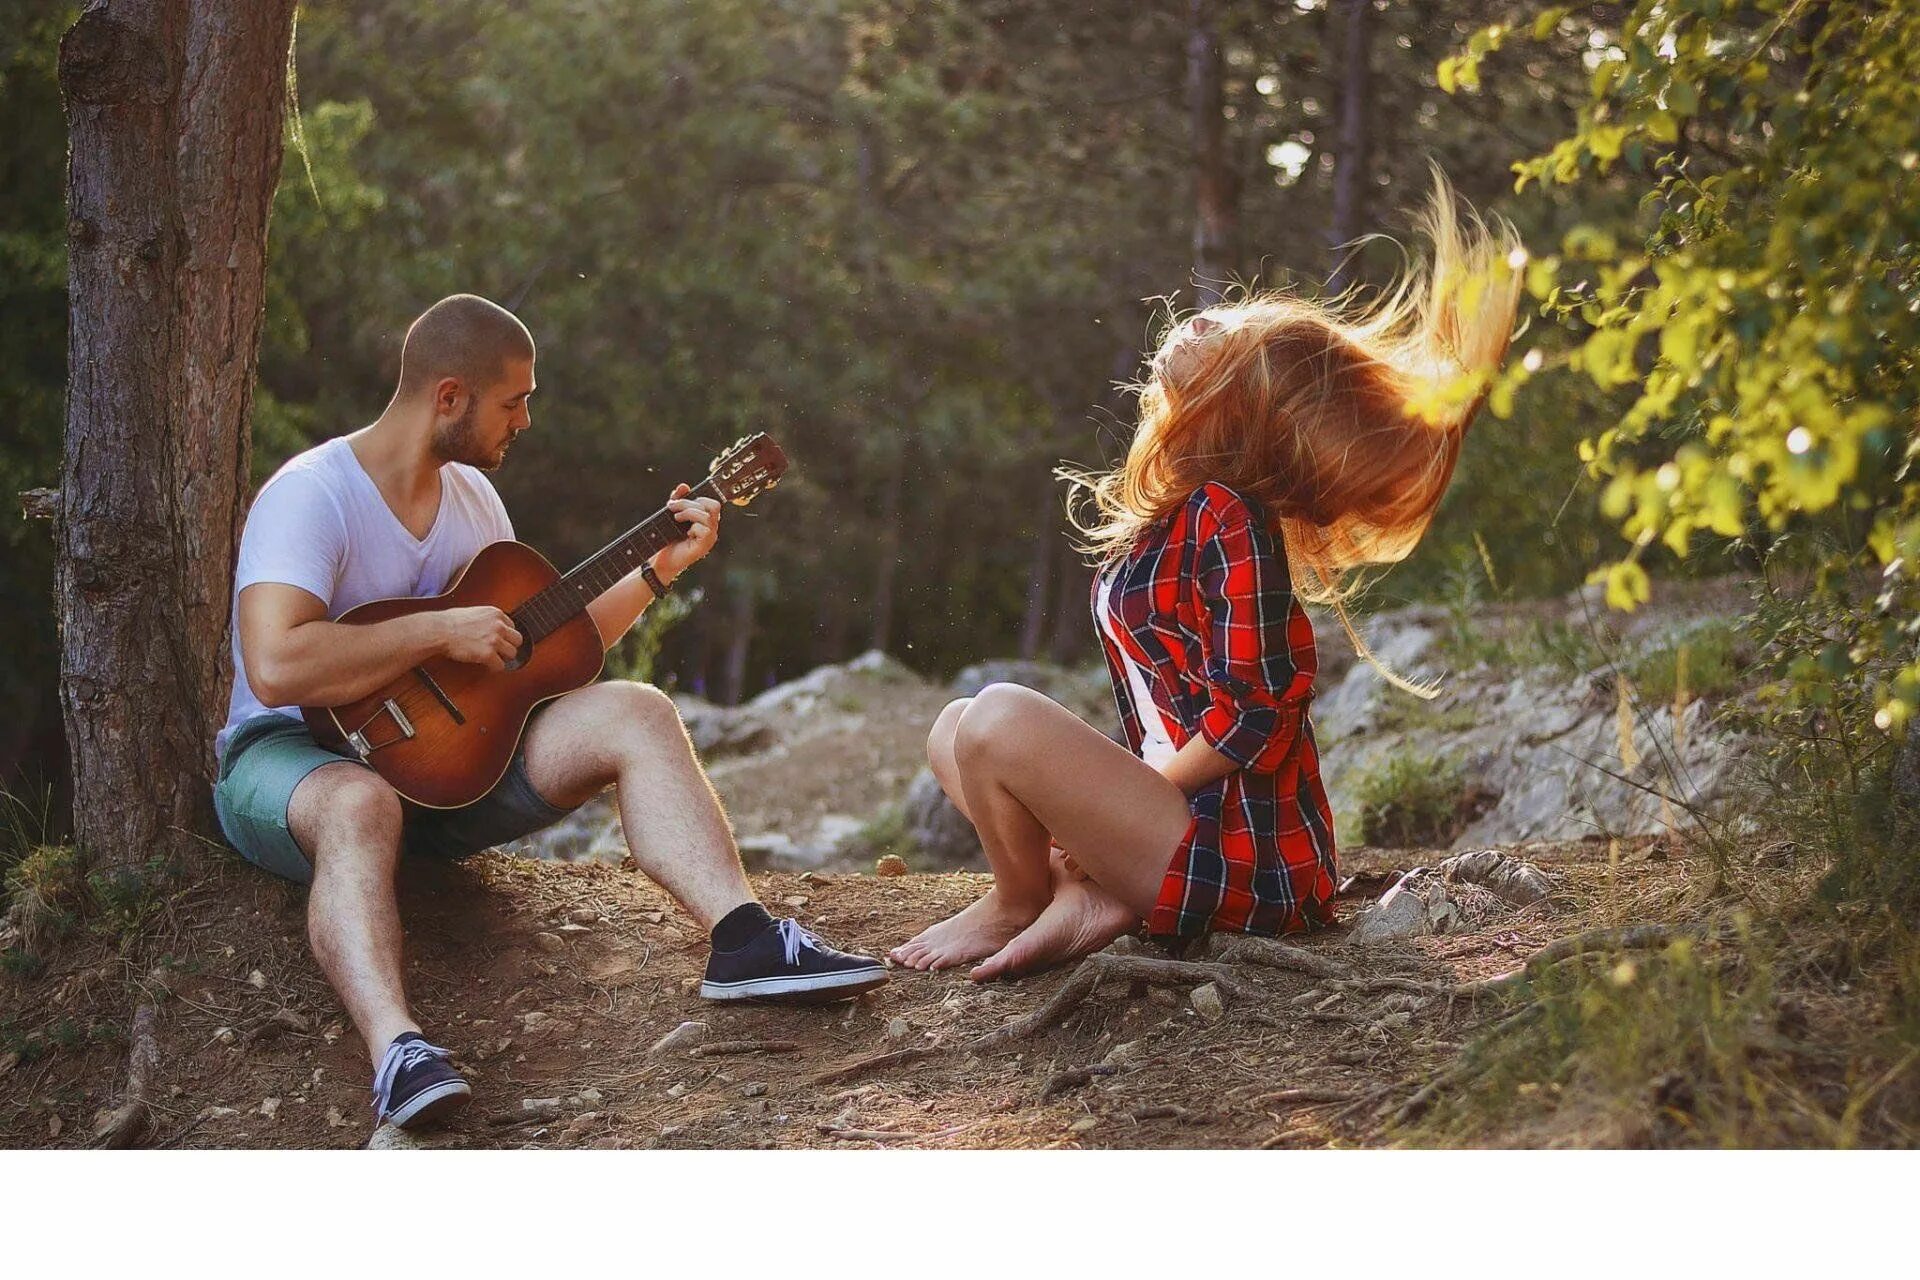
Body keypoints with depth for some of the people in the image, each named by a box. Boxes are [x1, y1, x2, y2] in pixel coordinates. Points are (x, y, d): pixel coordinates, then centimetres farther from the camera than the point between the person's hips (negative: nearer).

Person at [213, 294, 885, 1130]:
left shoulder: (470, 494, 11)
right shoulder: (311, 496, -16)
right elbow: (275, 667, -32)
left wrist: (660, 568, 11)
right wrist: (443, 630, -27)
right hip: (295, 755, -7)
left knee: (633, 714, -11)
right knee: (361, 806, -44)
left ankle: (744, 941, -25)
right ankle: (398, 1052, -61)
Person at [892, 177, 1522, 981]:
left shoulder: (1228, 518, -17)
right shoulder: (1163, 523, 10)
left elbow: (1252, 717, -22)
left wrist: (1105, 815, -15)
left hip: (1243, 859, -10)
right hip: (1189, 827, 10)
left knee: (1000, 718, -24)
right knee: (953, 733, 16)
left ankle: (1018, 904, 4)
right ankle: (1087, 893, -4)